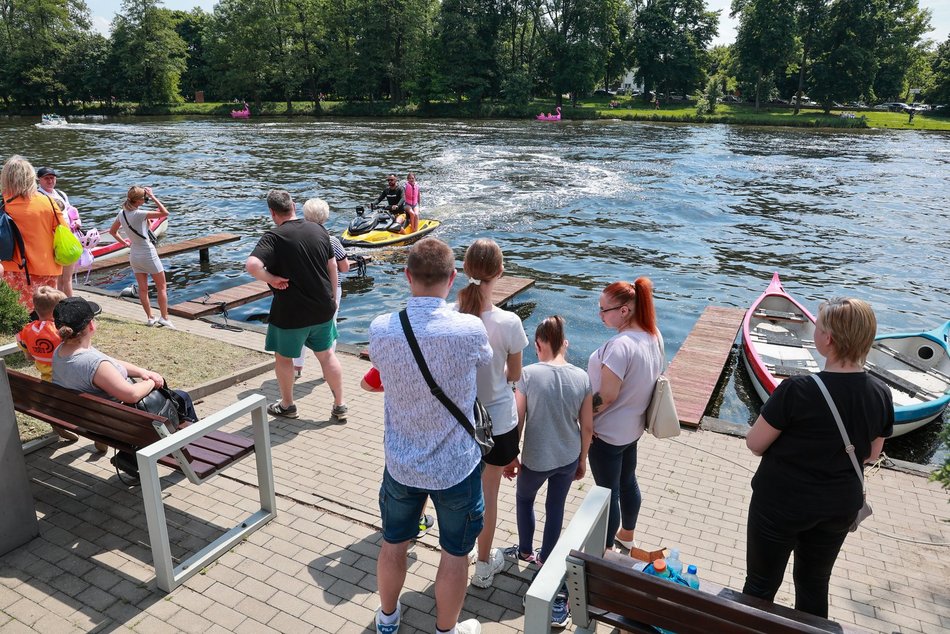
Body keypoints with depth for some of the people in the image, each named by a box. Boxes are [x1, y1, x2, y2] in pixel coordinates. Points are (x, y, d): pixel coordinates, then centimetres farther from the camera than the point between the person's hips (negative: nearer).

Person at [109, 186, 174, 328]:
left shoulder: (122, 214, 1)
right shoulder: (139, 214, -22)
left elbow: (112, 231, 14)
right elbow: (165, 213, -24)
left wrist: (124, 242, 18)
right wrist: (153, 197, -19)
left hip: (134, 255, 7)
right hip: (148, 254, -7)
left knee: (142, 288, 11)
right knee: (162, 286, 5)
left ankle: (149, 318, 15)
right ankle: (164, 317, 4)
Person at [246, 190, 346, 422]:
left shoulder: (274, 237, -17)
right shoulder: (319, 229, 0)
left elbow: (252, 265, -33)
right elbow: (332, 266, 8)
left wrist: (271, 279, -15)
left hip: (290, 313, -5)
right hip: (323, 308, 5)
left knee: (283, 357, 17)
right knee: (326, 354, 18)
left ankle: (287, 405, 32)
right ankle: (340, 406, 23)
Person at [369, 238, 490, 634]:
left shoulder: (380, 330, -17)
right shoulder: (470, 330, -24)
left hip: (401, 465, 3)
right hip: (456, 467, -3)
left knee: (393, 543, 25)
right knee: (454, 554, 19)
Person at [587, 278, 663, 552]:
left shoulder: (619, 345, -31)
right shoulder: (654, 335, -4)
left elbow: (606, 397, -27)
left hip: (607, 433, -9)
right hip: (633, 426, 9)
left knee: (608, 492, 10)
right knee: (628, 482, 26)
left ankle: (605, 550, 30)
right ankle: (627, 535, 48)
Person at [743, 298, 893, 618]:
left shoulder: (797, 390, -28)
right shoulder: (881, 395, -11)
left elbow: (754, 444, -17)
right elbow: (870, 455, 4)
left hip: (781, 504, -5)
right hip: (840, 507, 5)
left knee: (761, 585, 15)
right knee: (815, 583, 25)